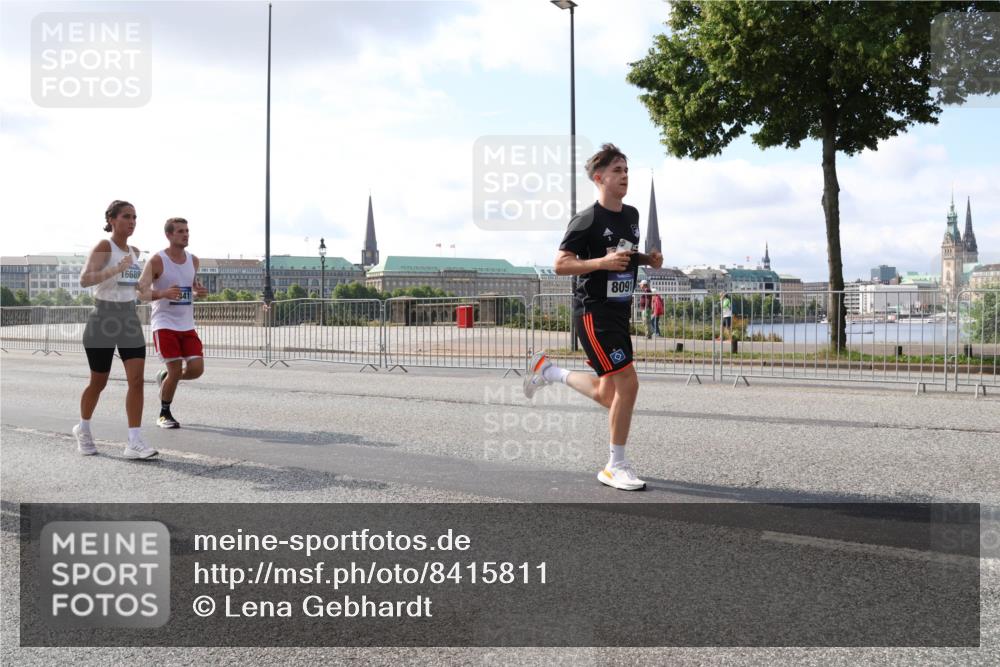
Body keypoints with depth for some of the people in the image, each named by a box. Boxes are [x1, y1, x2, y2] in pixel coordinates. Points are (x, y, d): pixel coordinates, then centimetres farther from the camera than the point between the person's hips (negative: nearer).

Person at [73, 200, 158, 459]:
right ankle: (83, 429, 35)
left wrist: (139, 285, 12)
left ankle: (134, 442, -9)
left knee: (137, 379, -9)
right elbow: (84, 279, -23)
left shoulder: (134, 251, 10)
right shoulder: (104, 246, -10)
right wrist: (117, 269, -32)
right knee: (99, 381, 8)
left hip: (129, 317, 5)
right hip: (103, 318, -5)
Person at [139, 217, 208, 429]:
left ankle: (165, 377, 27)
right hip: (164, 323, -5)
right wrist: (163, 293, -31)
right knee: (176, 370, -10)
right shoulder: (157, 261, -8)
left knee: (196, 368, -6)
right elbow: (141, 290, -12)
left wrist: (198, 292, 0)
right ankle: (164, 415, 12)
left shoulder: (193, 260, 9)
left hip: (187, 324, 5)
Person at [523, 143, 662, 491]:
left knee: (607, 396, 12)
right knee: (628, 383, -13)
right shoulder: (587, 220, -12)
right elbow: (560, 264, -14)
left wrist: (649, 258, 5)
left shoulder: (631, 215, 11)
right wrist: (602, 262, -26)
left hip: (620, 311, 8)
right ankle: (615, 466, 2)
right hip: (593, 312, -8)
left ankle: (548, 370, 35)